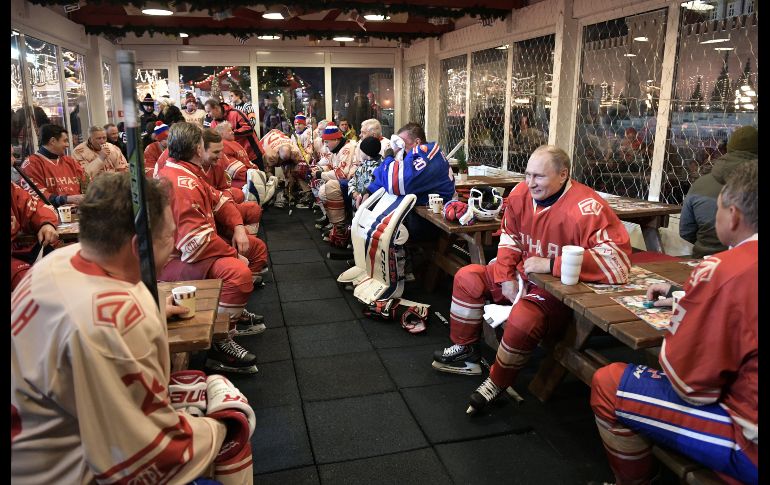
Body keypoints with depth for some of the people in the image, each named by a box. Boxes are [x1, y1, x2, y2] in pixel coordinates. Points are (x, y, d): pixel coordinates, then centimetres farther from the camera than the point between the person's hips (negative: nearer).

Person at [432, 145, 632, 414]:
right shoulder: (521, 194, -7)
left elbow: (618, 261, -37)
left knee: (522, 319, -34)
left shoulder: (586, 209, -29)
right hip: (522, 275, 8)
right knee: (467, 277, 6)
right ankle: (465, 352, 21)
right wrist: (505, 277, -3)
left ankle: (497, 384, -5)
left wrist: (550, 265, -35)